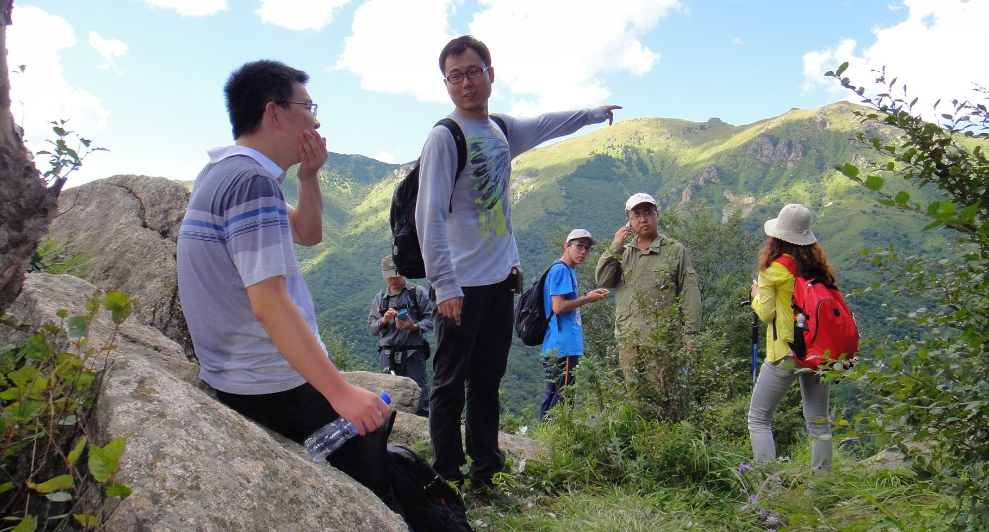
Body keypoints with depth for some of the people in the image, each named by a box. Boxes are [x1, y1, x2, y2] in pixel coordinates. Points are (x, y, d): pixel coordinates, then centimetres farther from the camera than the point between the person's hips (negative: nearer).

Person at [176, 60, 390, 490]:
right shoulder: (252, 180, -20)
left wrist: (308, 177, 3)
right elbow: (269, 303, -28)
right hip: (274, 388, -10)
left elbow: (308, 234, 20)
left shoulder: (223, 173, 13)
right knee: (371, 491, -3)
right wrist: (341, 392, -28)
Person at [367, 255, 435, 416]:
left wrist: (414, 327, -18)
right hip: (387, 354, 3)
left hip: (413, 353, -3)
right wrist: (383, 320, -9)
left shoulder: (418, 292, 6)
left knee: (419, 391, -7)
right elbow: (371, 327, 12)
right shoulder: (380, 298, 16)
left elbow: (430, 319, -1)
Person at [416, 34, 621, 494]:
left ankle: (486, 470, 26)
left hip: (500, 280, 7)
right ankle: (447, 477, 13)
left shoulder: (502, 131, 11)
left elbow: (547, 125, 32)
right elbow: (429, 215, -17)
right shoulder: (444, 136, -10)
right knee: (450, 386, 2)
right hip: (461, 286, -7)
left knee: (487, 382, 14)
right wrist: (444, 285, -24)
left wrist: (595, 113, 45)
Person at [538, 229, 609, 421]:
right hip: (564, 347, -10)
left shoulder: (569, 271, 20)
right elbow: (558, 307, -19)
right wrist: (587, 299, -10)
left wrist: (588, 297, 14)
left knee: (553, 394, 13)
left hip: (555, 347, 10)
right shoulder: (561, 270, -11)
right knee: (562, 396, -7)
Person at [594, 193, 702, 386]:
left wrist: (690, 335, -5)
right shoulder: (623, 253, 17)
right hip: (628, 341, 4)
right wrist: (615, 247, -1)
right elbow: (602, 280, 2)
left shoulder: (675, 250, 5)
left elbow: (690, 295, 1)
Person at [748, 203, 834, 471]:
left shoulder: (774, 267, -10)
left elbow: (767, 313, -8)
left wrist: (756, 295, 10)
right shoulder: (819, 264, 5)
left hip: (786, 353, -6)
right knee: (819, 422, 14)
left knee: (758, 418, 4)